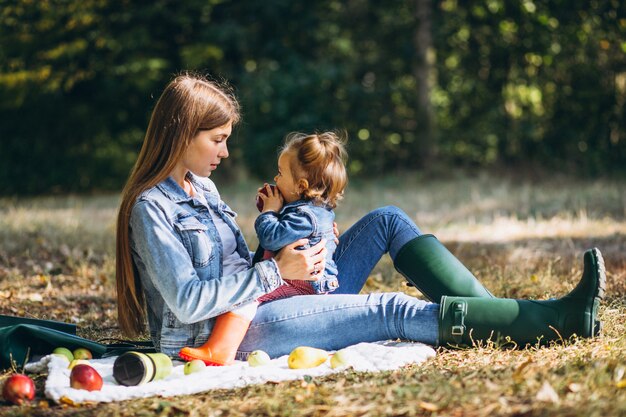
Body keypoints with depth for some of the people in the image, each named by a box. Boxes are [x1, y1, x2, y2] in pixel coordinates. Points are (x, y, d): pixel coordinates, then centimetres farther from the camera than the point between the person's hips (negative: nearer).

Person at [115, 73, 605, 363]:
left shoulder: (202, 188, 15)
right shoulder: (152, 207, -13)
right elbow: (188, 301, -21)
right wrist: (276, 271, -19)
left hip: (256, 307, 9)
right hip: (226, 333, -9)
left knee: (387, 220, 2)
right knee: (392, 311, -22)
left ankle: (497, 317, -8)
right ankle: (554, 319, -20)